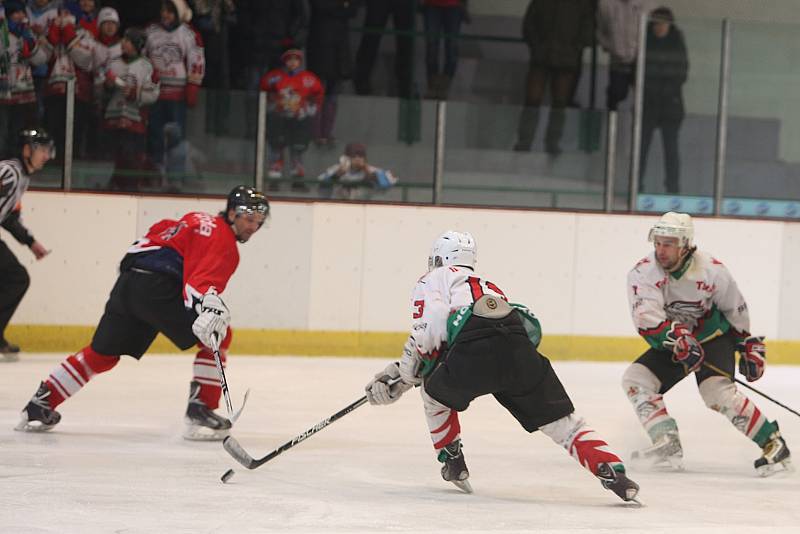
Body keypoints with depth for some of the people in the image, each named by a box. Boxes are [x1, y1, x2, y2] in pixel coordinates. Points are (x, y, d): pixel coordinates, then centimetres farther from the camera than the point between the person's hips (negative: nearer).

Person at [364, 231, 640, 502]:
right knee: (562, 421, 7)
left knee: (435, 393, 28)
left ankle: (452, 461, 28)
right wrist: (398, 371, 44)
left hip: (475, 354, -4)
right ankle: (612, 472, -10)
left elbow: (430, 329, 3)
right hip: (520, 350, 4)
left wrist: (407, 375, 16)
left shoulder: (435, 279, 23)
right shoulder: (489, 287, 43)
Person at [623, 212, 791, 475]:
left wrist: (751, 347, 4)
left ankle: (773, 444, -17)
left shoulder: (711, 269, -18)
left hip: (714, 338, -4)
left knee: (716, 391, -26)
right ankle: (667, 446, -14)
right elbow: (646, 319, -32)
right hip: (671, 345, 4)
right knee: (635, 379, -13)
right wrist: (677, 339, -46)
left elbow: (736, 309, -2)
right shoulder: (642, 273, -18)